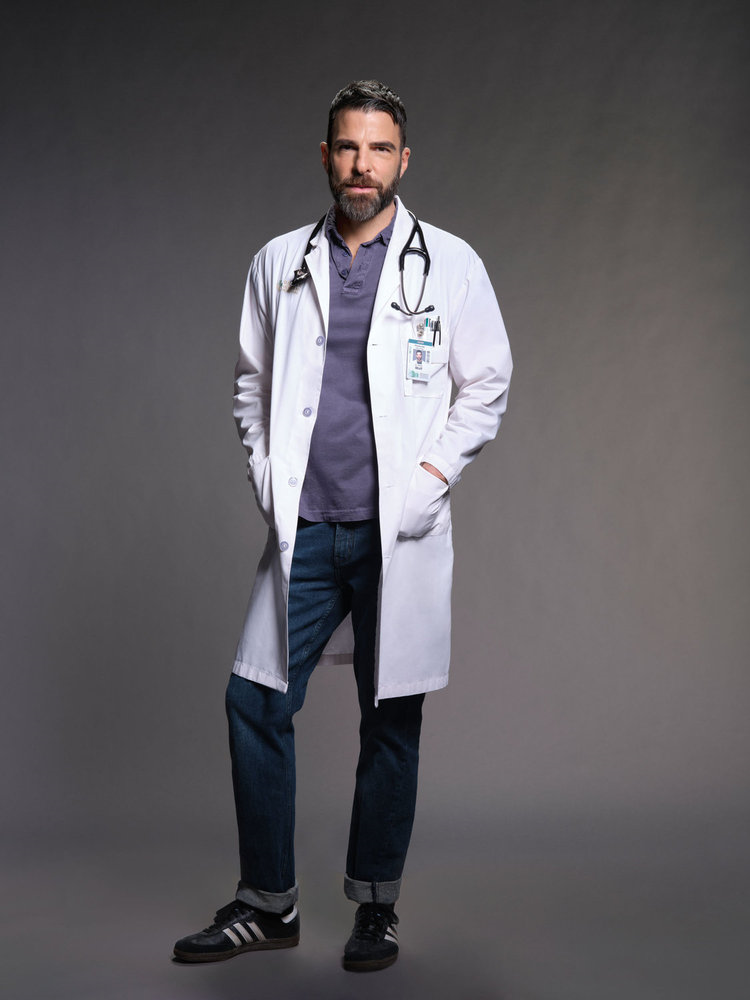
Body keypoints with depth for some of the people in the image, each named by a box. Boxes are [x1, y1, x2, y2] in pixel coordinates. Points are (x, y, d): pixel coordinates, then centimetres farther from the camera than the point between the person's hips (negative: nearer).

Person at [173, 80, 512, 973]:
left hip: (400, 532, -2)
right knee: (256, 703, 0)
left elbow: (487, 383, 5)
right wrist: (264, 473, 3)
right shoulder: (279, 263, 10)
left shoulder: (449, 264, 3)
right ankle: (266, 905, 16)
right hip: (304, 530, 2)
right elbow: (251, 383, 17)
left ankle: (376, 908, 22)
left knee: (391, 722, 5)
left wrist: (434, 471, -6)